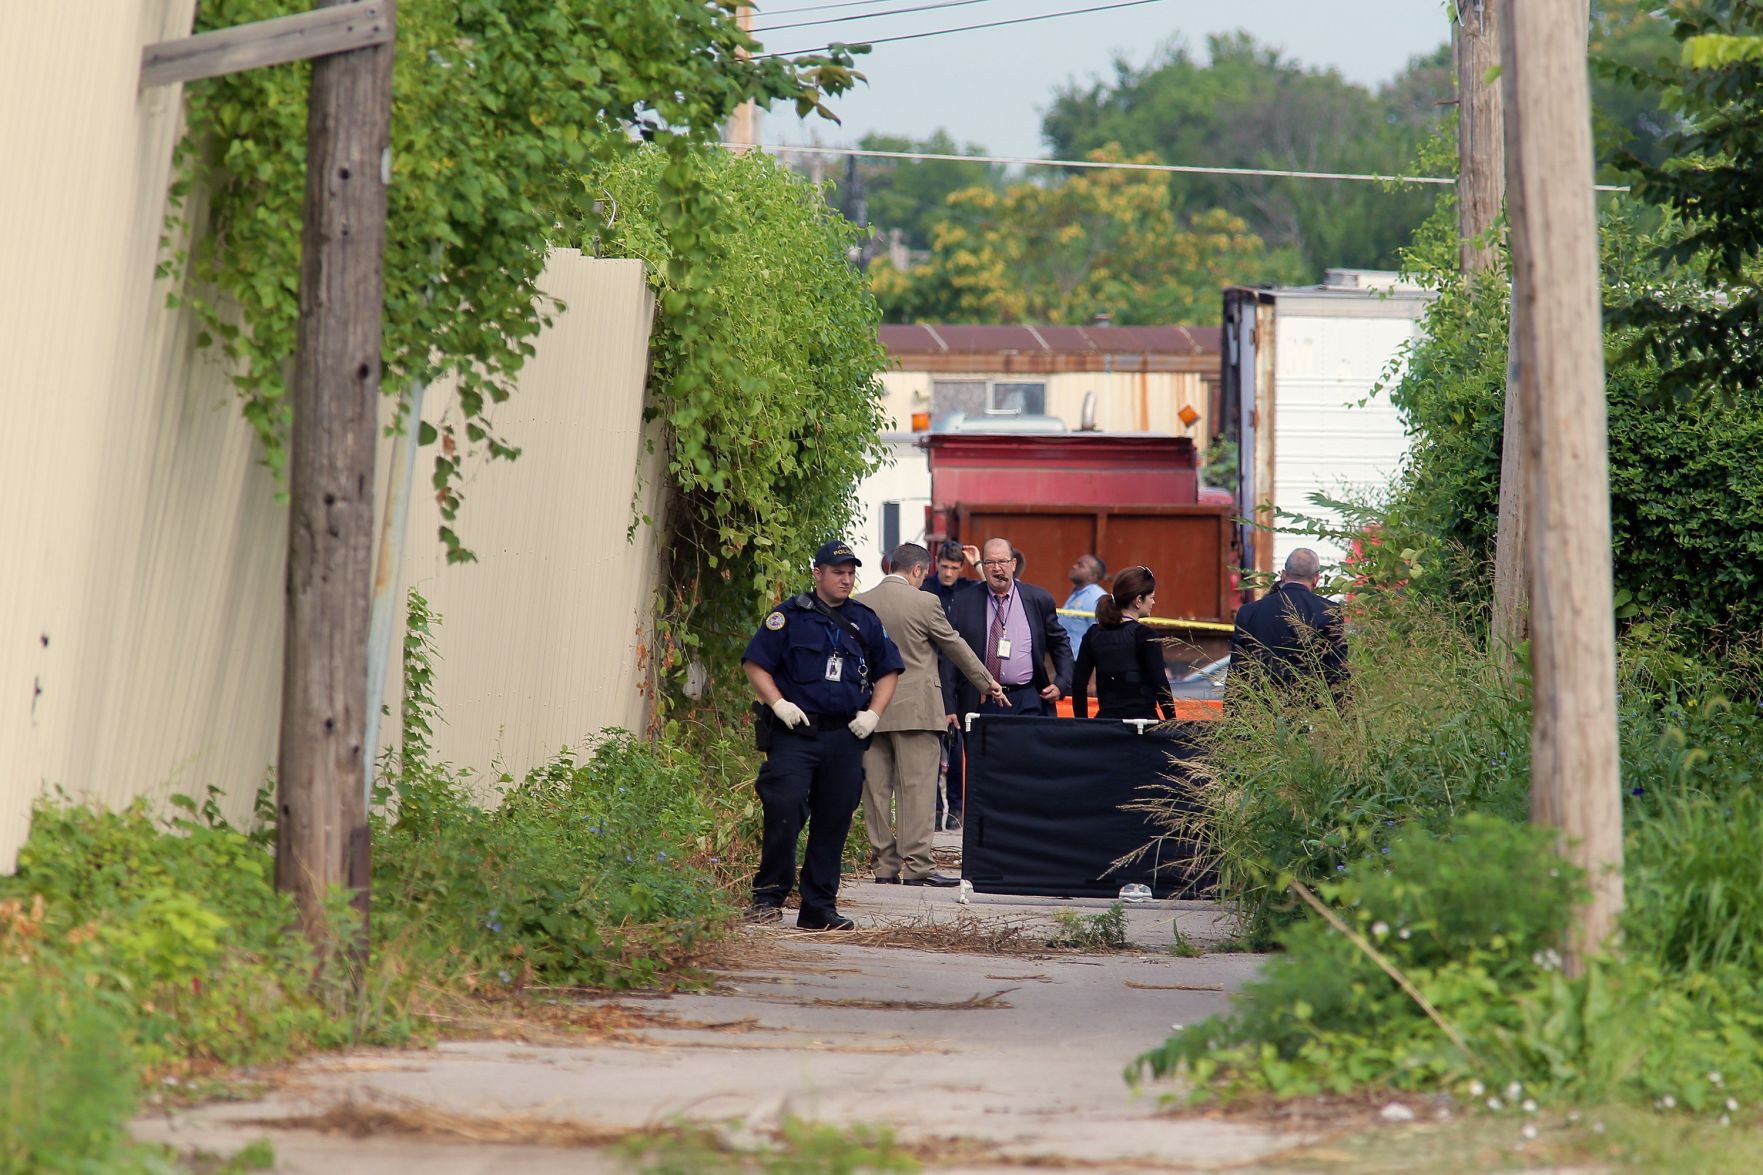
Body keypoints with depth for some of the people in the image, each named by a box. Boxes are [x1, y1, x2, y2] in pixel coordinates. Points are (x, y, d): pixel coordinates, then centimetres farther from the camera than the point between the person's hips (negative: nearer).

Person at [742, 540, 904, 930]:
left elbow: (889, 671, 21)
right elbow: (755, 664, -1)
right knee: (783, 812, -14)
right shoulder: (789, 616, 1)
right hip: (795, 733, -4)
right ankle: (769, 896, -3)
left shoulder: (865, 621, 14)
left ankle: (820, 907, 11)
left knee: (834, 820, 5)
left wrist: (873, 713, 6)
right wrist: (779, 704, -13)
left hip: (845, 737, 4)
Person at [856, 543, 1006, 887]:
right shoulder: (923, 603, -8)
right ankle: (916, 867, -6)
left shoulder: (860, 605, 5)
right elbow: (955, 647, 2)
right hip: (914, 709, -5)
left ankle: (884, 865, 10)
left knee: (877, 789, 7)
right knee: (916, 788, -3)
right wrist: (986, 682, 15)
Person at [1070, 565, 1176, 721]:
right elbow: (1160, 684, -9)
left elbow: (1078, 683, 9)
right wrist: (1172, 722, -1)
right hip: (1141, 717, -5)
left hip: (1105, 719, 5)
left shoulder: (1093, 635, 9)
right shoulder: (1144, 636, -6)